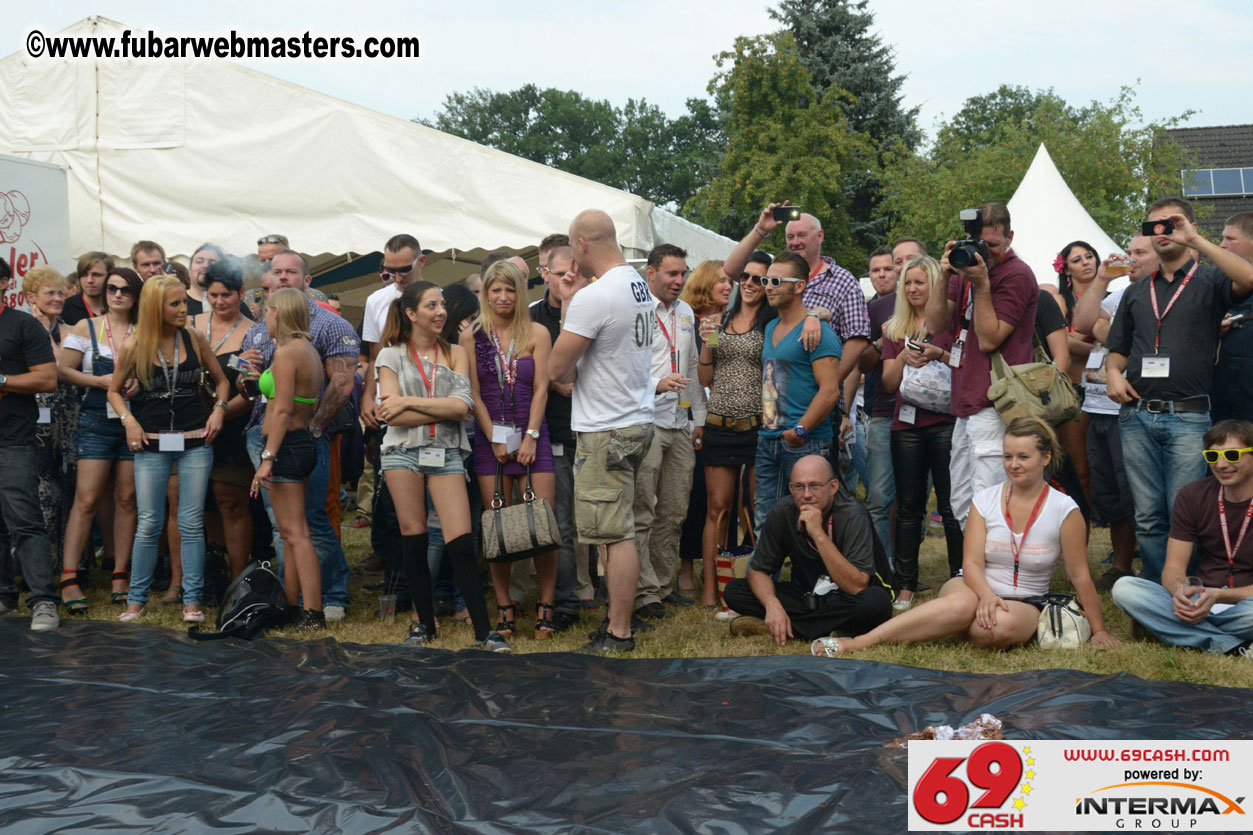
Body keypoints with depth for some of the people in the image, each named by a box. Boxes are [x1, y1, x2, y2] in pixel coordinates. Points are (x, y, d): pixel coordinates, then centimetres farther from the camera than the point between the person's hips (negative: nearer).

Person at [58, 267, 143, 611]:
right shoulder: (86, 328, 6)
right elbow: (63, 370, 1)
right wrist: (100, 381, -11)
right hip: (96, 423, -2)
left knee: (127, 499, 4)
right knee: (86, 500, -8)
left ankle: (120, 578, 11)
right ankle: (69, 579, -6)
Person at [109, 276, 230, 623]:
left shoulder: (195, 339, 1)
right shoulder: (135, 347, -3)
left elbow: (221, 380, 13)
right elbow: (114, 390, 10)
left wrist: (218, 409, -3)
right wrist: (128, 420, -5)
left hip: (195, 441, 1)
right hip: (152, 443, -1)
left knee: (191, 523, 2)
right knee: (149, 524, 2)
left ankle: (192, 600, 9)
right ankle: (137, 599, 15)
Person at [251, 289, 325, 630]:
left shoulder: (286, 353, -14)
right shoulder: (310, 351, 13)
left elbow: (282, 410, -20)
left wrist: (267, 458, -21)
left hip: (286, 445, -10)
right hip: (303, 442, 10)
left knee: (296, 534, -9)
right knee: (290, 533, 15)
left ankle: (312, 614, -10)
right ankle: (292, 605, 22)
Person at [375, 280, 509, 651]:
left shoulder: (455, 353, 11)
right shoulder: (392, 355, 5)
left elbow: (462, 405, -5)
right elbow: (392, 415, -6)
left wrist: (410, 401, -9)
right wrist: (443, 409, -6)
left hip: (446, 453, 1)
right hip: (403, 452, 0)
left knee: (461, 540, -8)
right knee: (412, 536, 3)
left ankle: (483, 630, -5)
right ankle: (424, 623, 16)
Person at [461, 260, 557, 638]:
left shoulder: (537, 333, 5)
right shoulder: (472, 338, 6)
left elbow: (541, 389, 0)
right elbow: (474, 394, 3)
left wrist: (530, 437, -8)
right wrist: (495, 440, -4)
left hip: (532, 436, 0)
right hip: (491, 439, 1)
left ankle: (545, 607, 2)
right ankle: (504, 608, 8)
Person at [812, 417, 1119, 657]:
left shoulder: (1065, 510, -5)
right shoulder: (985, 500, 0)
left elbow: (1080, 576, 0)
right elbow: (972, 563, -8)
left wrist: (1098, 630, 2)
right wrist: (987, 595, -28)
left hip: (1025, 604, 0)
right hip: (976, 589, 0)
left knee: (1004, 626, -39)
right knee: (962, 605, -38)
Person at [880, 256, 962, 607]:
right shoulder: (895, 328, 15)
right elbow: (889, 382, 12)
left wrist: (940, 355, -16)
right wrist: (903, 357, -6)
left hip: (945, 422, -4)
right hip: (907, 425, 4)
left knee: (952, 505, -3)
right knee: (909, 507, 6)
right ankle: (906, 584, 12)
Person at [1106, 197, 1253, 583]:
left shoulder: (1209, 282, 5)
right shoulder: (1136, 292, 20)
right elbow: (1117, 349, 25)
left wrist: (1195, 241, -16)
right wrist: (1114, 373, 2)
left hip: (1188, 417, -4)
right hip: (1137, 416, 4)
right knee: (1148, 518, 5)